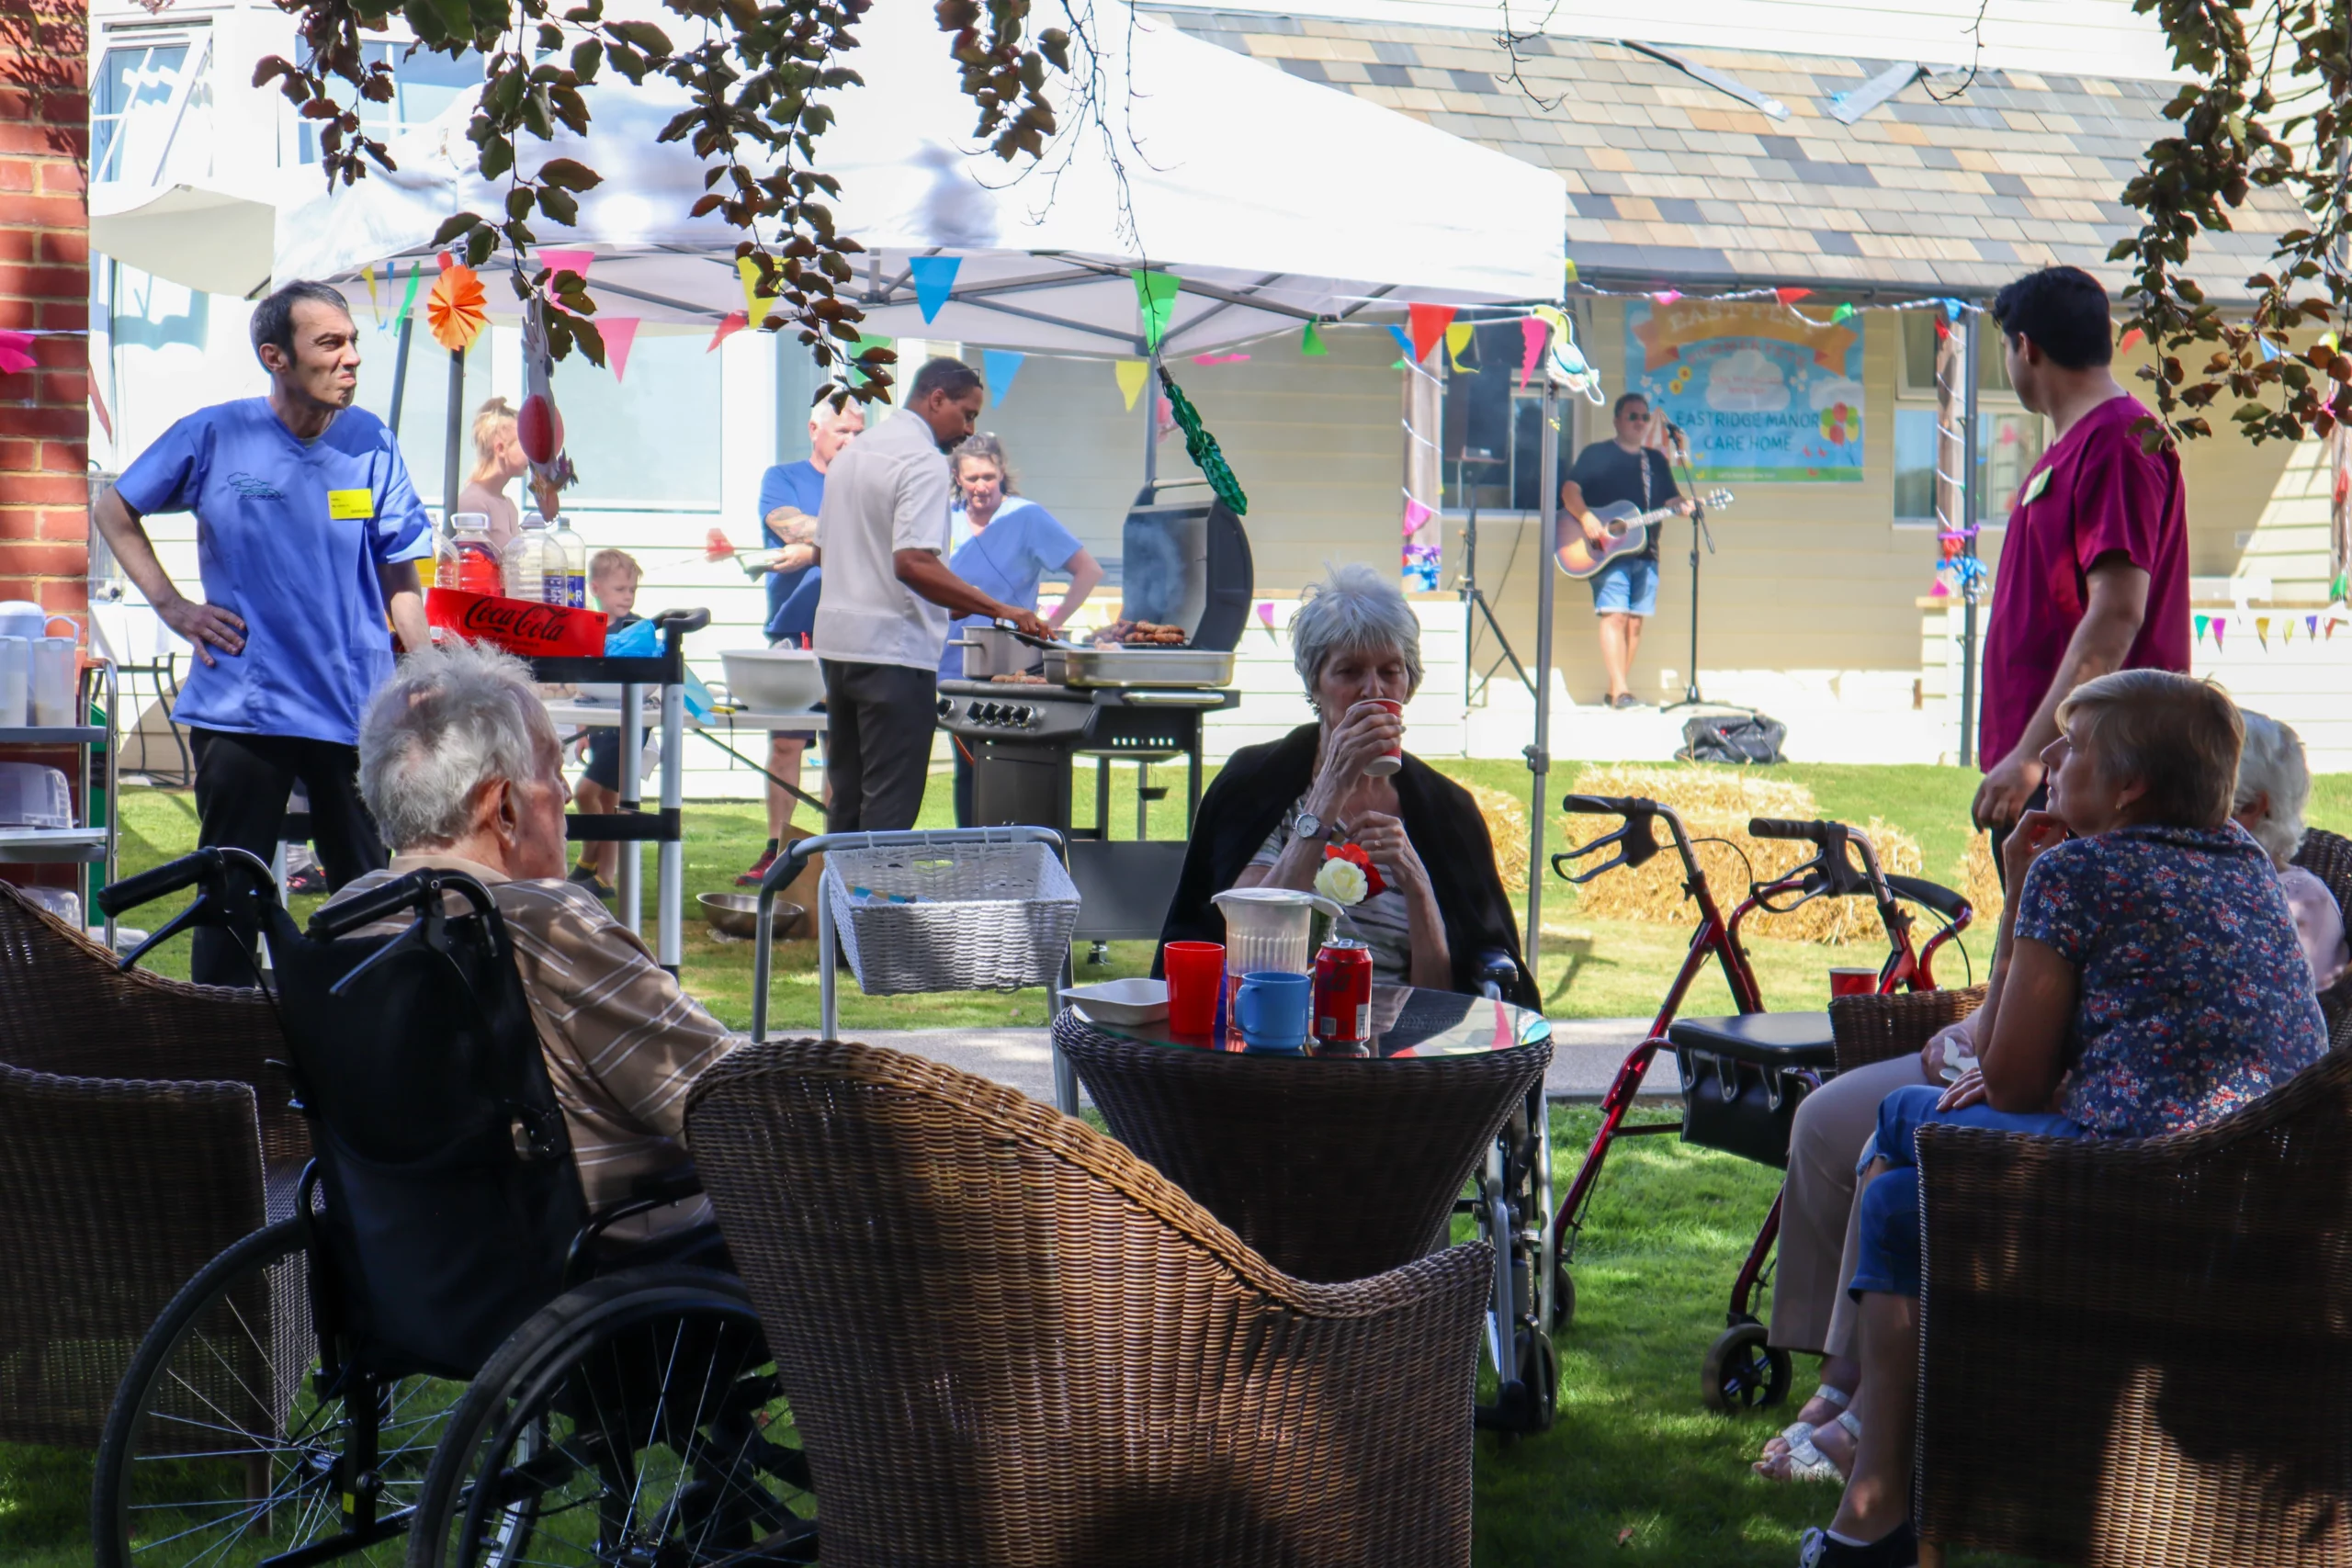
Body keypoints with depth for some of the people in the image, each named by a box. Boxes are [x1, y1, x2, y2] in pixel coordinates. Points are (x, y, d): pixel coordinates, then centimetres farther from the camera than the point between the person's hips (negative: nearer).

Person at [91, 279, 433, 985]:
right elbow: (113, 512, 11)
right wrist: (170, 605, 2)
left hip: (357, 710, 1)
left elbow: (400, 576, 7)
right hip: (242, 707, -1)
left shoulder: (371, 443, 1)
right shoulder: (214, 437, -4)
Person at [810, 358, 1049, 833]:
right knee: (890, 802, -6)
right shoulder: (923, 461, -14)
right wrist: (999, 610, -23)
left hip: (837, 639, 9)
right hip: (894, 648, -9)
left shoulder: (853, 451, 15)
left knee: (847, 793, 15)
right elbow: (914, 562, -25)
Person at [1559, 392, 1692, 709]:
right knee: (1615, 615, -17)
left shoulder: (1656, 460, 19)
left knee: (1635, 621, 1)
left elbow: (1670, 498, 17)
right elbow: (1570, 489, -6)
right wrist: (1585, 518, -22)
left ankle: (1614, 693, 5)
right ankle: (1620, 691, -22)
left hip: (1645, 553, 5)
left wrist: (1683, 506, -6)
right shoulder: (1596, 454, 5)